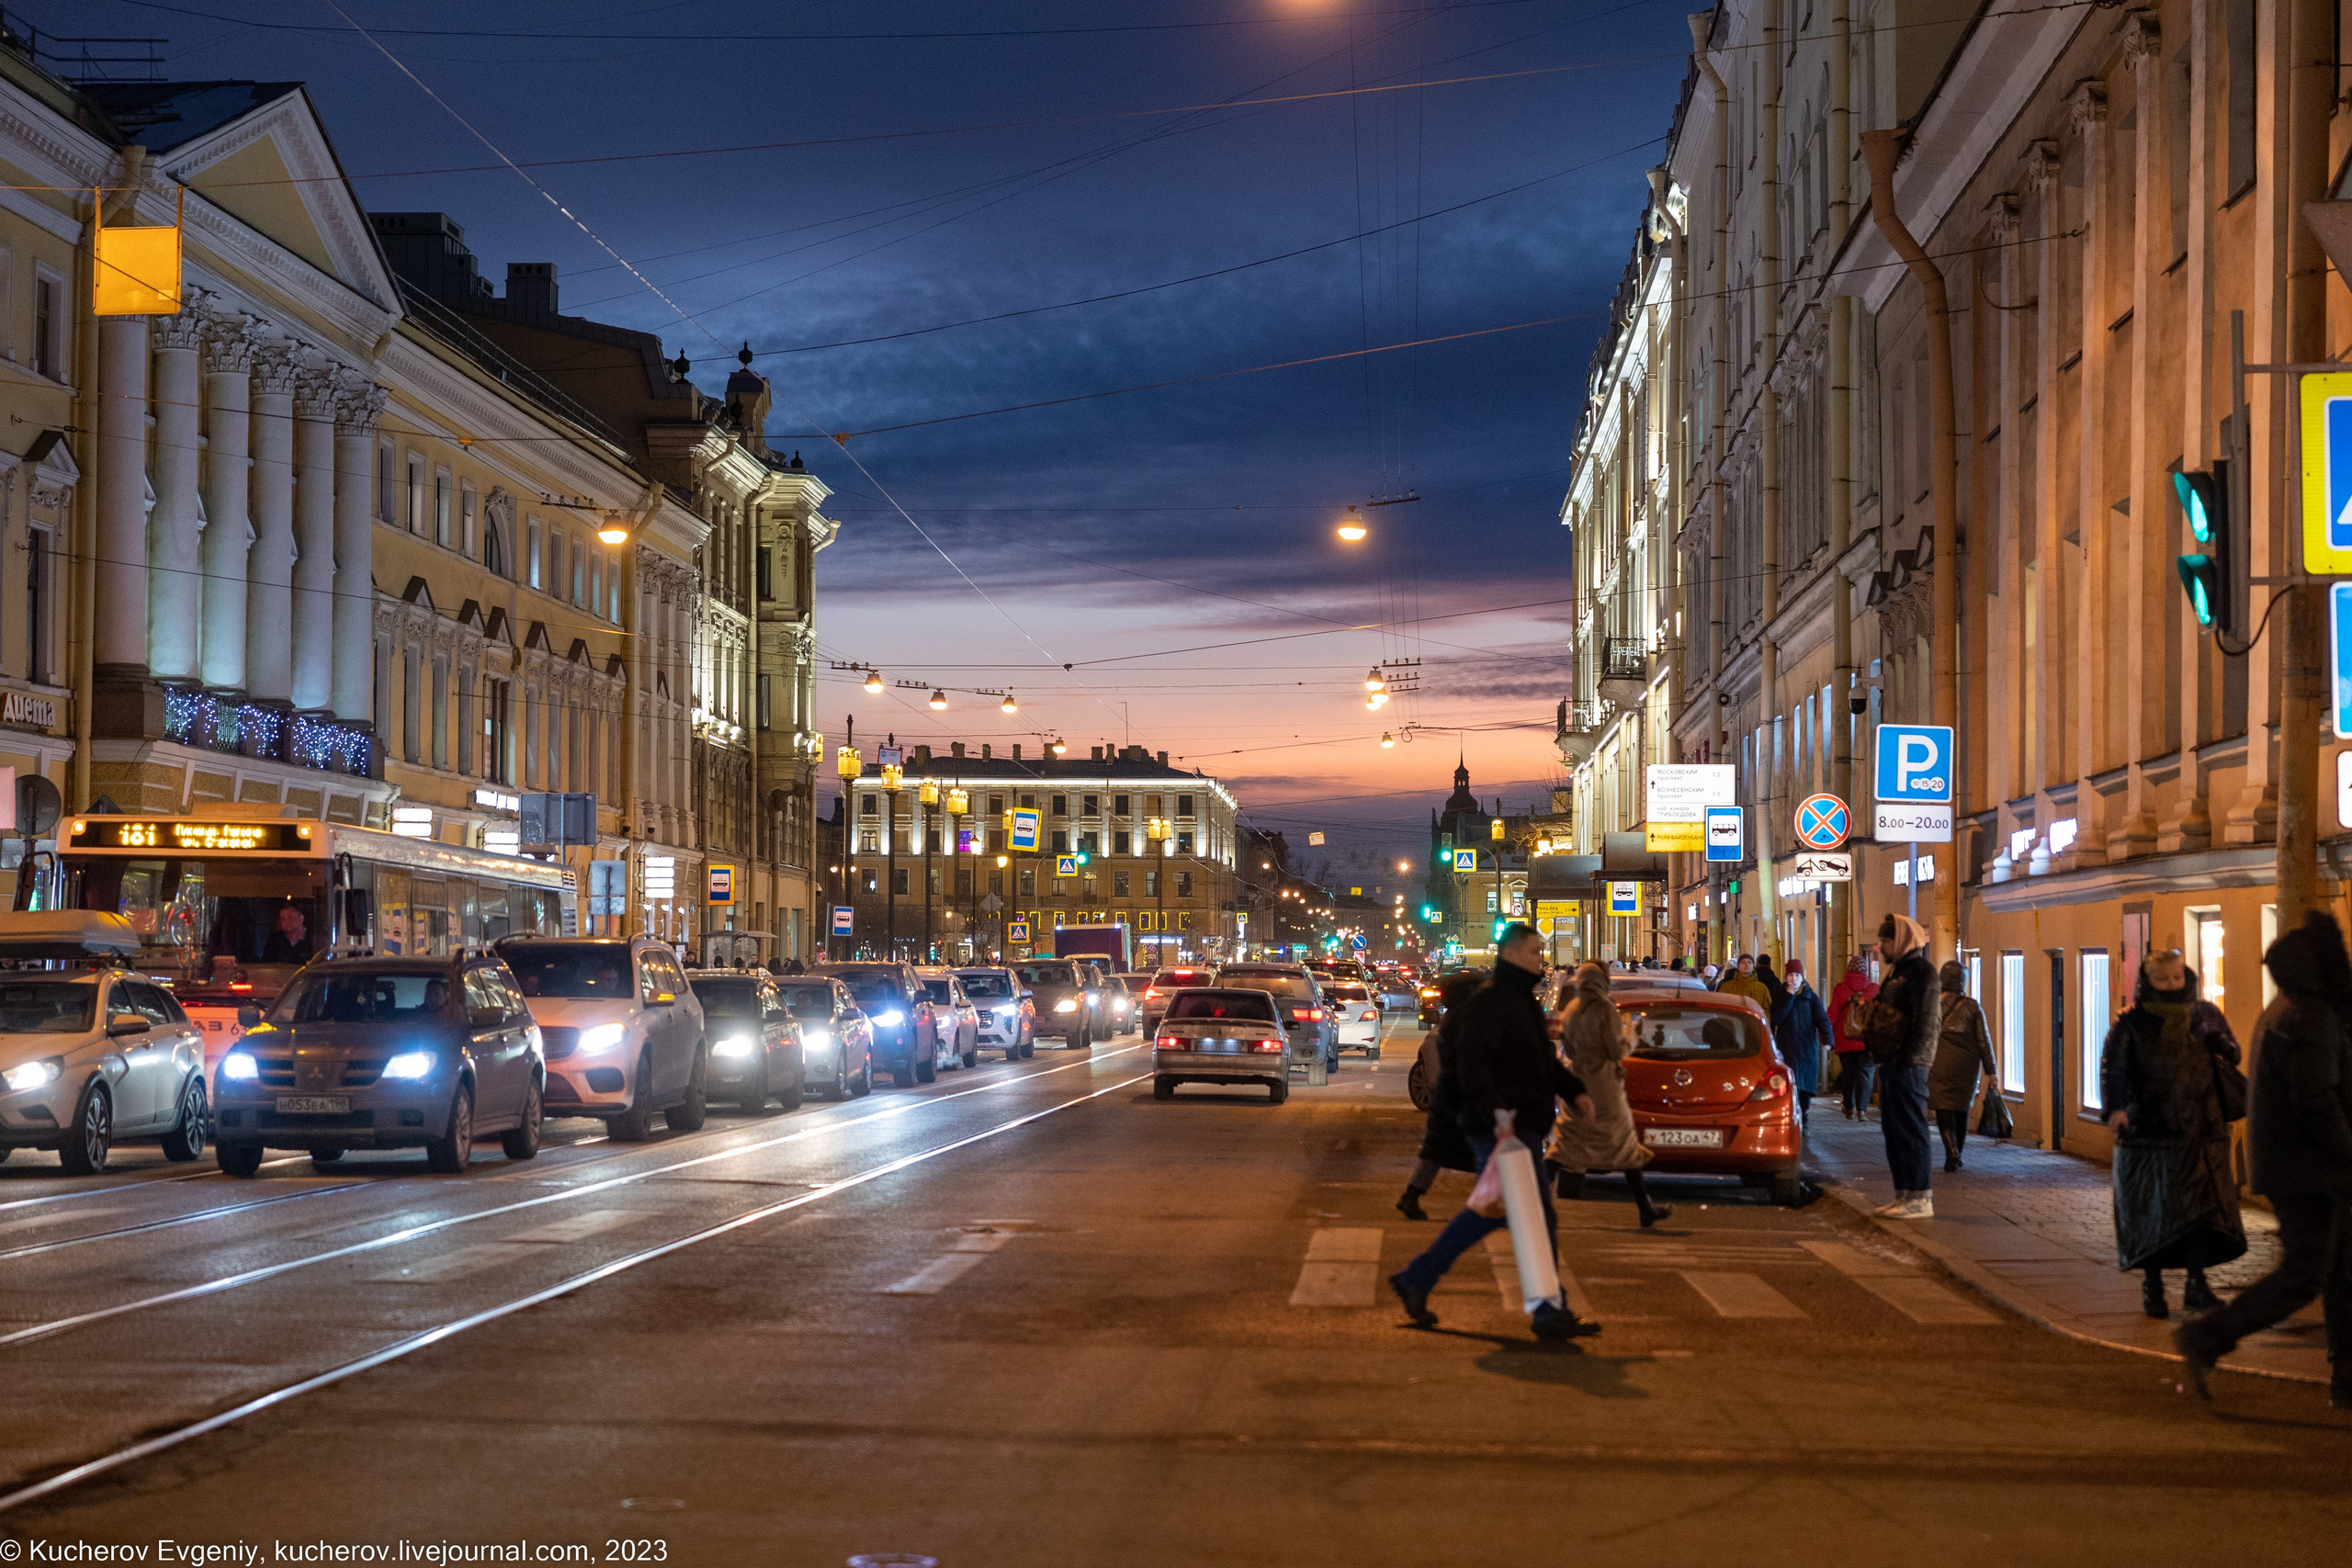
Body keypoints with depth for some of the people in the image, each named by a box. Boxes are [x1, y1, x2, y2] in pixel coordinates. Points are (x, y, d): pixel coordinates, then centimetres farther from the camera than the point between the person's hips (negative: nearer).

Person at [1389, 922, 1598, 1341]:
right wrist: (1496, 1113, -33)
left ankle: (1416, 1279, 25)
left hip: (1522, 1128, 11)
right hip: (1503, 1130, -11)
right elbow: (1472, 1064, -23)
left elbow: (1543, 1059, 29)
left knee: (1490, 1213, 17)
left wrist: (1574, 1090, 14)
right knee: (1538, 1219, -7)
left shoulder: (1523, 1001, 19)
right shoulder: (1487, 1002, -13)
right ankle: (1549, 1313, -1)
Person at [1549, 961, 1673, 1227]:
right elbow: (1618, 1051, -13)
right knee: (1627, 1150, 5)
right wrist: (1629, 1034, 4)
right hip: (1603, 1090, -6)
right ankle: (1646, 1211, 11)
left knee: (1564, 1150, 6)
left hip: (1576, 1085, 6)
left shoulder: (1569, 1010, 7)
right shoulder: (1605, 1009, -13)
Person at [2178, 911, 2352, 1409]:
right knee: (2303, 1277, -7)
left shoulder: (2279, 1012, 15)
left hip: (2292, 1164, 10)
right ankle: (2206, 1339, -5)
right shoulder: (2312, 1017, -17)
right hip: (2306, 1169, -10)